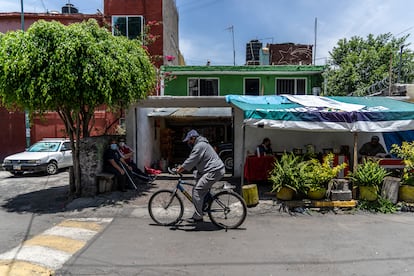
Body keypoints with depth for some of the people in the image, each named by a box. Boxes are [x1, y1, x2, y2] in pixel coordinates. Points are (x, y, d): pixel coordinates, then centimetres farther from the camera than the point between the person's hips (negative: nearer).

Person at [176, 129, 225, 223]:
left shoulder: (199, 146, -13)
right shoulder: (200, 144, 21)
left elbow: (191, 161, -18)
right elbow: (191, 160, 26)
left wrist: (179, 169, -10)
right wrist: (181, 166, 19)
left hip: (214, 171, -11)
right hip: (216, 170, 11)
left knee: (197, 191, -11)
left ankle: (198, 216, -6)